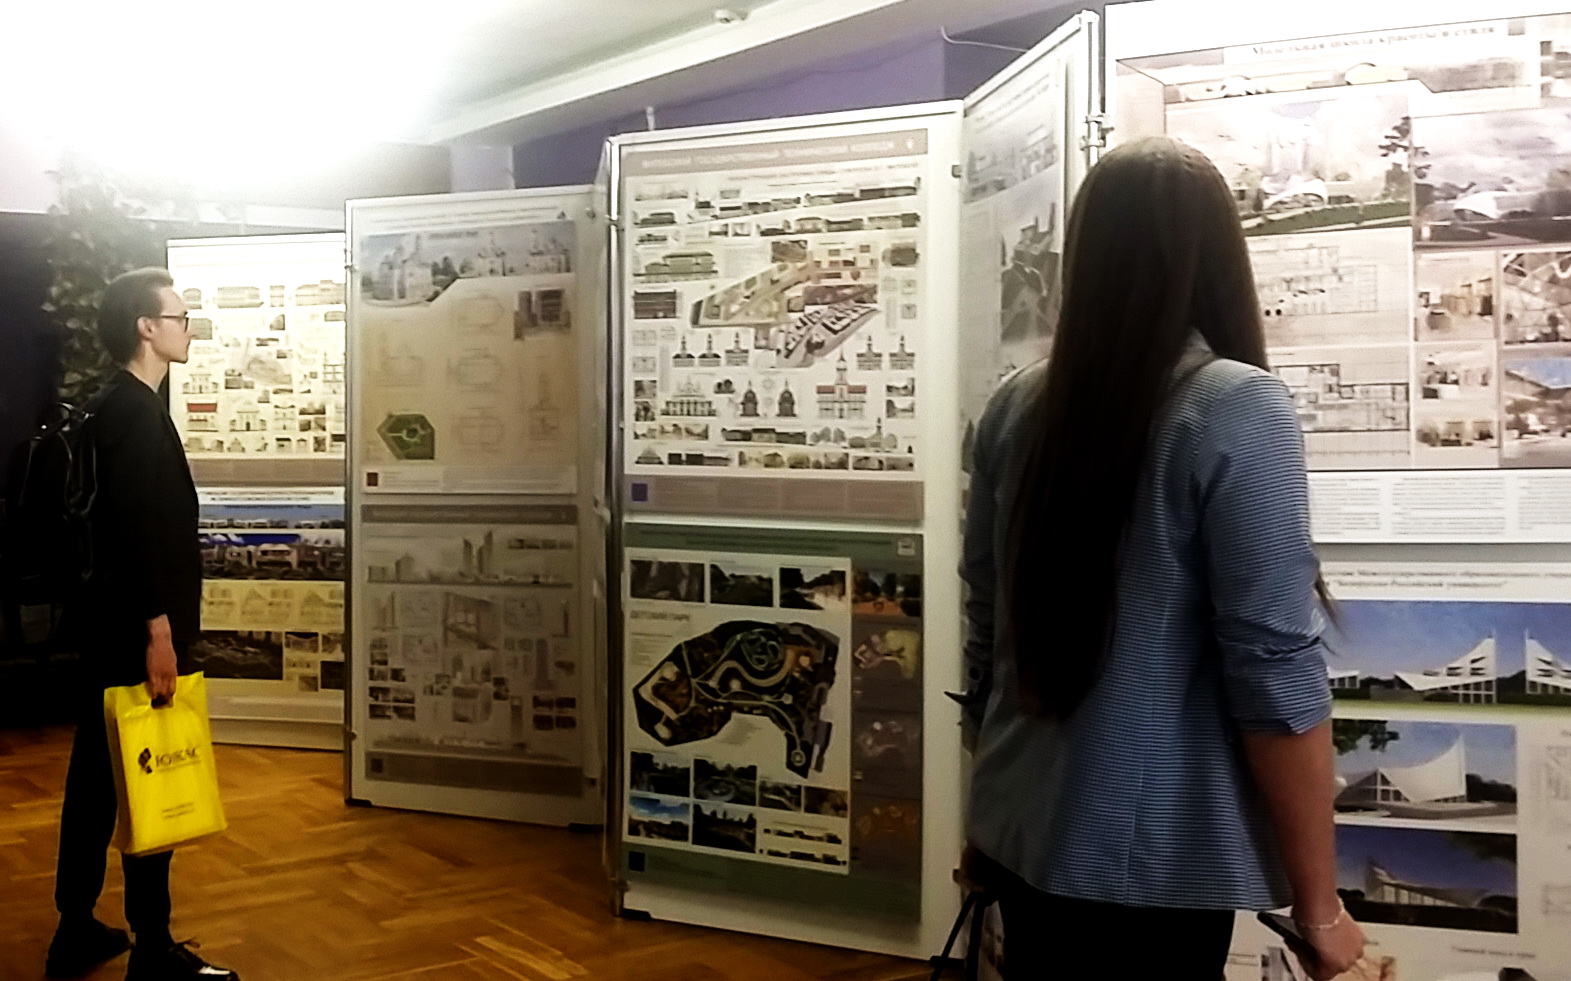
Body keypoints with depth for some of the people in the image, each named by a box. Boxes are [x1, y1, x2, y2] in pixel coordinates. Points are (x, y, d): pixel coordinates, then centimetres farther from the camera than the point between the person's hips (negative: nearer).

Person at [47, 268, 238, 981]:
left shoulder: (119, 407, 15)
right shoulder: (137, 411, -16)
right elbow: (138, 526, -24)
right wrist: (157, 630, -25)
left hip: (113, 623, 10)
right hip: (135, 630, -10)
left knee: (98, 772, 15)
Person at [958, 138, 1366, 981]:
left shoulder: (1016, 405, -1)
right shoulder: (1237, 410, -17)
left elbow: (985, 628, 6)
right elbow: (1275, 672, -17)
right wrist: (1318, 902, -7)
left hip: (1022, 832, 5)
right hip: (1150, 856, -5)